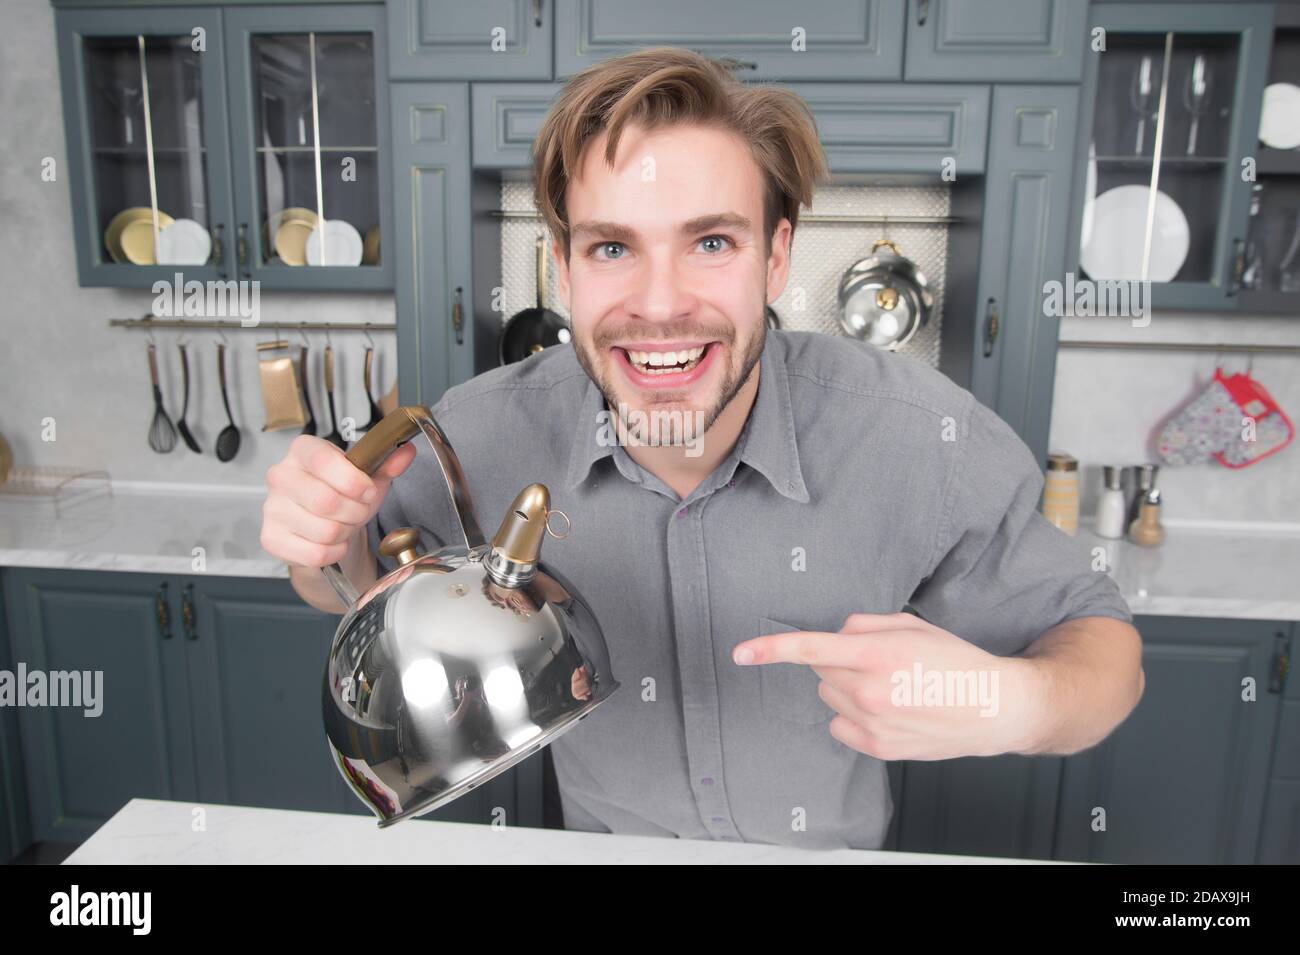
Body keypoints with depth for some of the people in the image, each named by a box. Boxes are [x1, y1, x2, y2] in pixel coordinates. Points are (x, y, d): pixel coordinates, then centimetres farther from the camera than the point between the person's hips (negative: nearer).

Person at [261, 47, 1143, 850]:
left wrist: (1011, 707, -35)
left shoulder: (922, 439, -26)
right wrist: (329, 537, -25)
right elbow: (365, 586, -3)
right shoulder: (487, 435, -21)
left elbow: (1103, 644, -13)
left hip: (835, 851, 0)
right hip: (603, 847, 1)